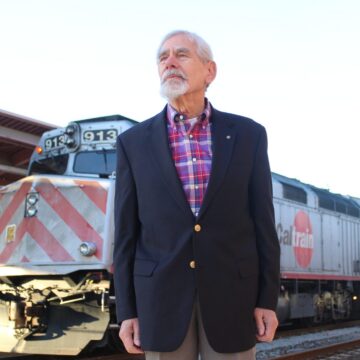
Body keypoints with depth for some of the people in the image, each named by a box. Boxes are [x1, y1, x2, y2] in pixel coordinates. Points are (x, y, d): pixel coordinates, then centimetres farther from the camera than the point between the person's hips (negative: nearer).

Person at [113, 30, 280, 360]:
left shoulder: (248, 135, 2)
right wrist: (127, 311, -1)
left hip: (231, 293, 0)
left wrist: (268, 300, -1)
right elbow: (126, 232, 3)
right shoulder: (134, 143, 3)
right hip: (162, 295, 0)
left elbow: (263, 222, 3)